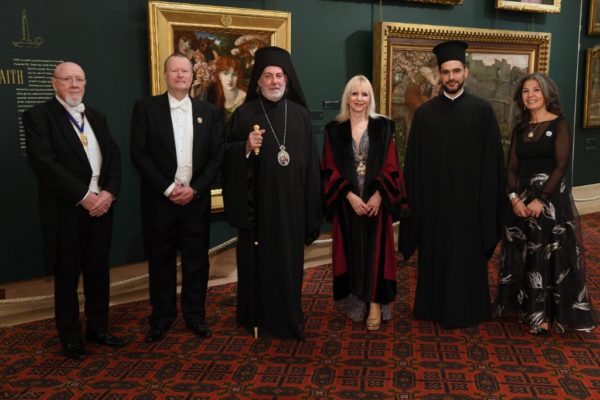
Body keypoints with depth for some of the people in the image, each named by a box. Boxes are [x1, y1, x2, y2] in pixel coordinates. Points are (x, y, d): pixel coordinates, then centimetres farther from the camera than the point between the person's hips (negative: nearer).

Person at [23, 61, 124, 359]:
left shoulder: (97, 117, 15)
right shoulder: (38, 115, -4)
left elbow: (114, 156, 8)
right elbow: (44, 162, -16)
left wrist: (109, 192, -9)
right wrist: (83, 196, -18)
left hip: (101, 205, 5)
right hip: (66, 210, -5)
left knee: (99, 272, 14)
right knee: (67, 276, 8)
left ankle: (97, 328, 30)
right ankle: (70, 337, 24)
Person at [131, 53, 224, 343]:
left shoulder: (208, 111, 8)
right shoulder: (146, 107, 1)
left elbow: (216, 156, 3)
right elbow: (139, 154, -6)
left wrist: (194, 189, -9)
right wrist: (168, 188, -13)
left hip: (196, 198, 2)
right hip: (160, 199, -2)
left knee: (196, 260, 8)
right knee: (161, 260, 8)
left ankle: (195, 315, 23)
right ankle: (162, 316, 23)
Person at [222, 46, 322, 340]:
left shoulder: (300, 114, 6)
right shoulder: (244, 114, 0)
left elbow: (311, 162, 7)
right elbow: (226, 156, 1)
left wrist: (312, 210, 3)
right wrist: (246, 147, -21)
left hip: (290, 203, 2)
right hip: (257, 203, -2)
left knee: (289, 260, 9)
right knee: (258, 260, 5)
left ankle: (288, 317, 25)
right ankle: (258, 318, 21)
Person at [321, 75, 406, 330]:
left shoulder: (382, 127, 4)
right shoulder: (334, 129, 4)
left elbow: (391, 166, 0)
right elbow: (330, 169, -1)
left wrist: (378, 195, -13)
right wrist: (350, 195, -12)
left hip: (376, 201, 0)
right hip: (347, 202, 1)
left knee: (375, 250, -1)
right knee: (352, 251, 6)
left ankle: (375, 304, 6)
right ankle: (355, 302, 18)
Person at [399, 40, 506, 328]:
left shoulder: (482, 110, -1)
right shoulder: (424, 113, 3)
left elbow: (492, 159, -2)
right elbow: (414, 162, 3)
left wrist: (488, 200, -6)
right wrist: (415, 198, -1)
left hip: (469, 197, -1)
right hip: (433, 198, 2)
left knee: (468, 255, 8)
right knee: (435, 254, 10)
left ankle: (466, 310, 23)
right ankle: (434, 307, 25)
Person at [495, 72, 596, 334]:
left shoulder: (559, 124, -4)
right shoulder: (520, 128, 10)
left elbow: (561, 165, -11)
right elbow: (511, 167, 5)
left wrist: (541, 199, -18)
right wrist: (514, 198, -10)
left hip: (551, 199, -5)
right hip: (521, 200, 5)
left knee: (548, 256, 1)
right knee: (522, 255, 10)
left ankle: (545, 313, 13)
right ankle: (526, 306, 25)